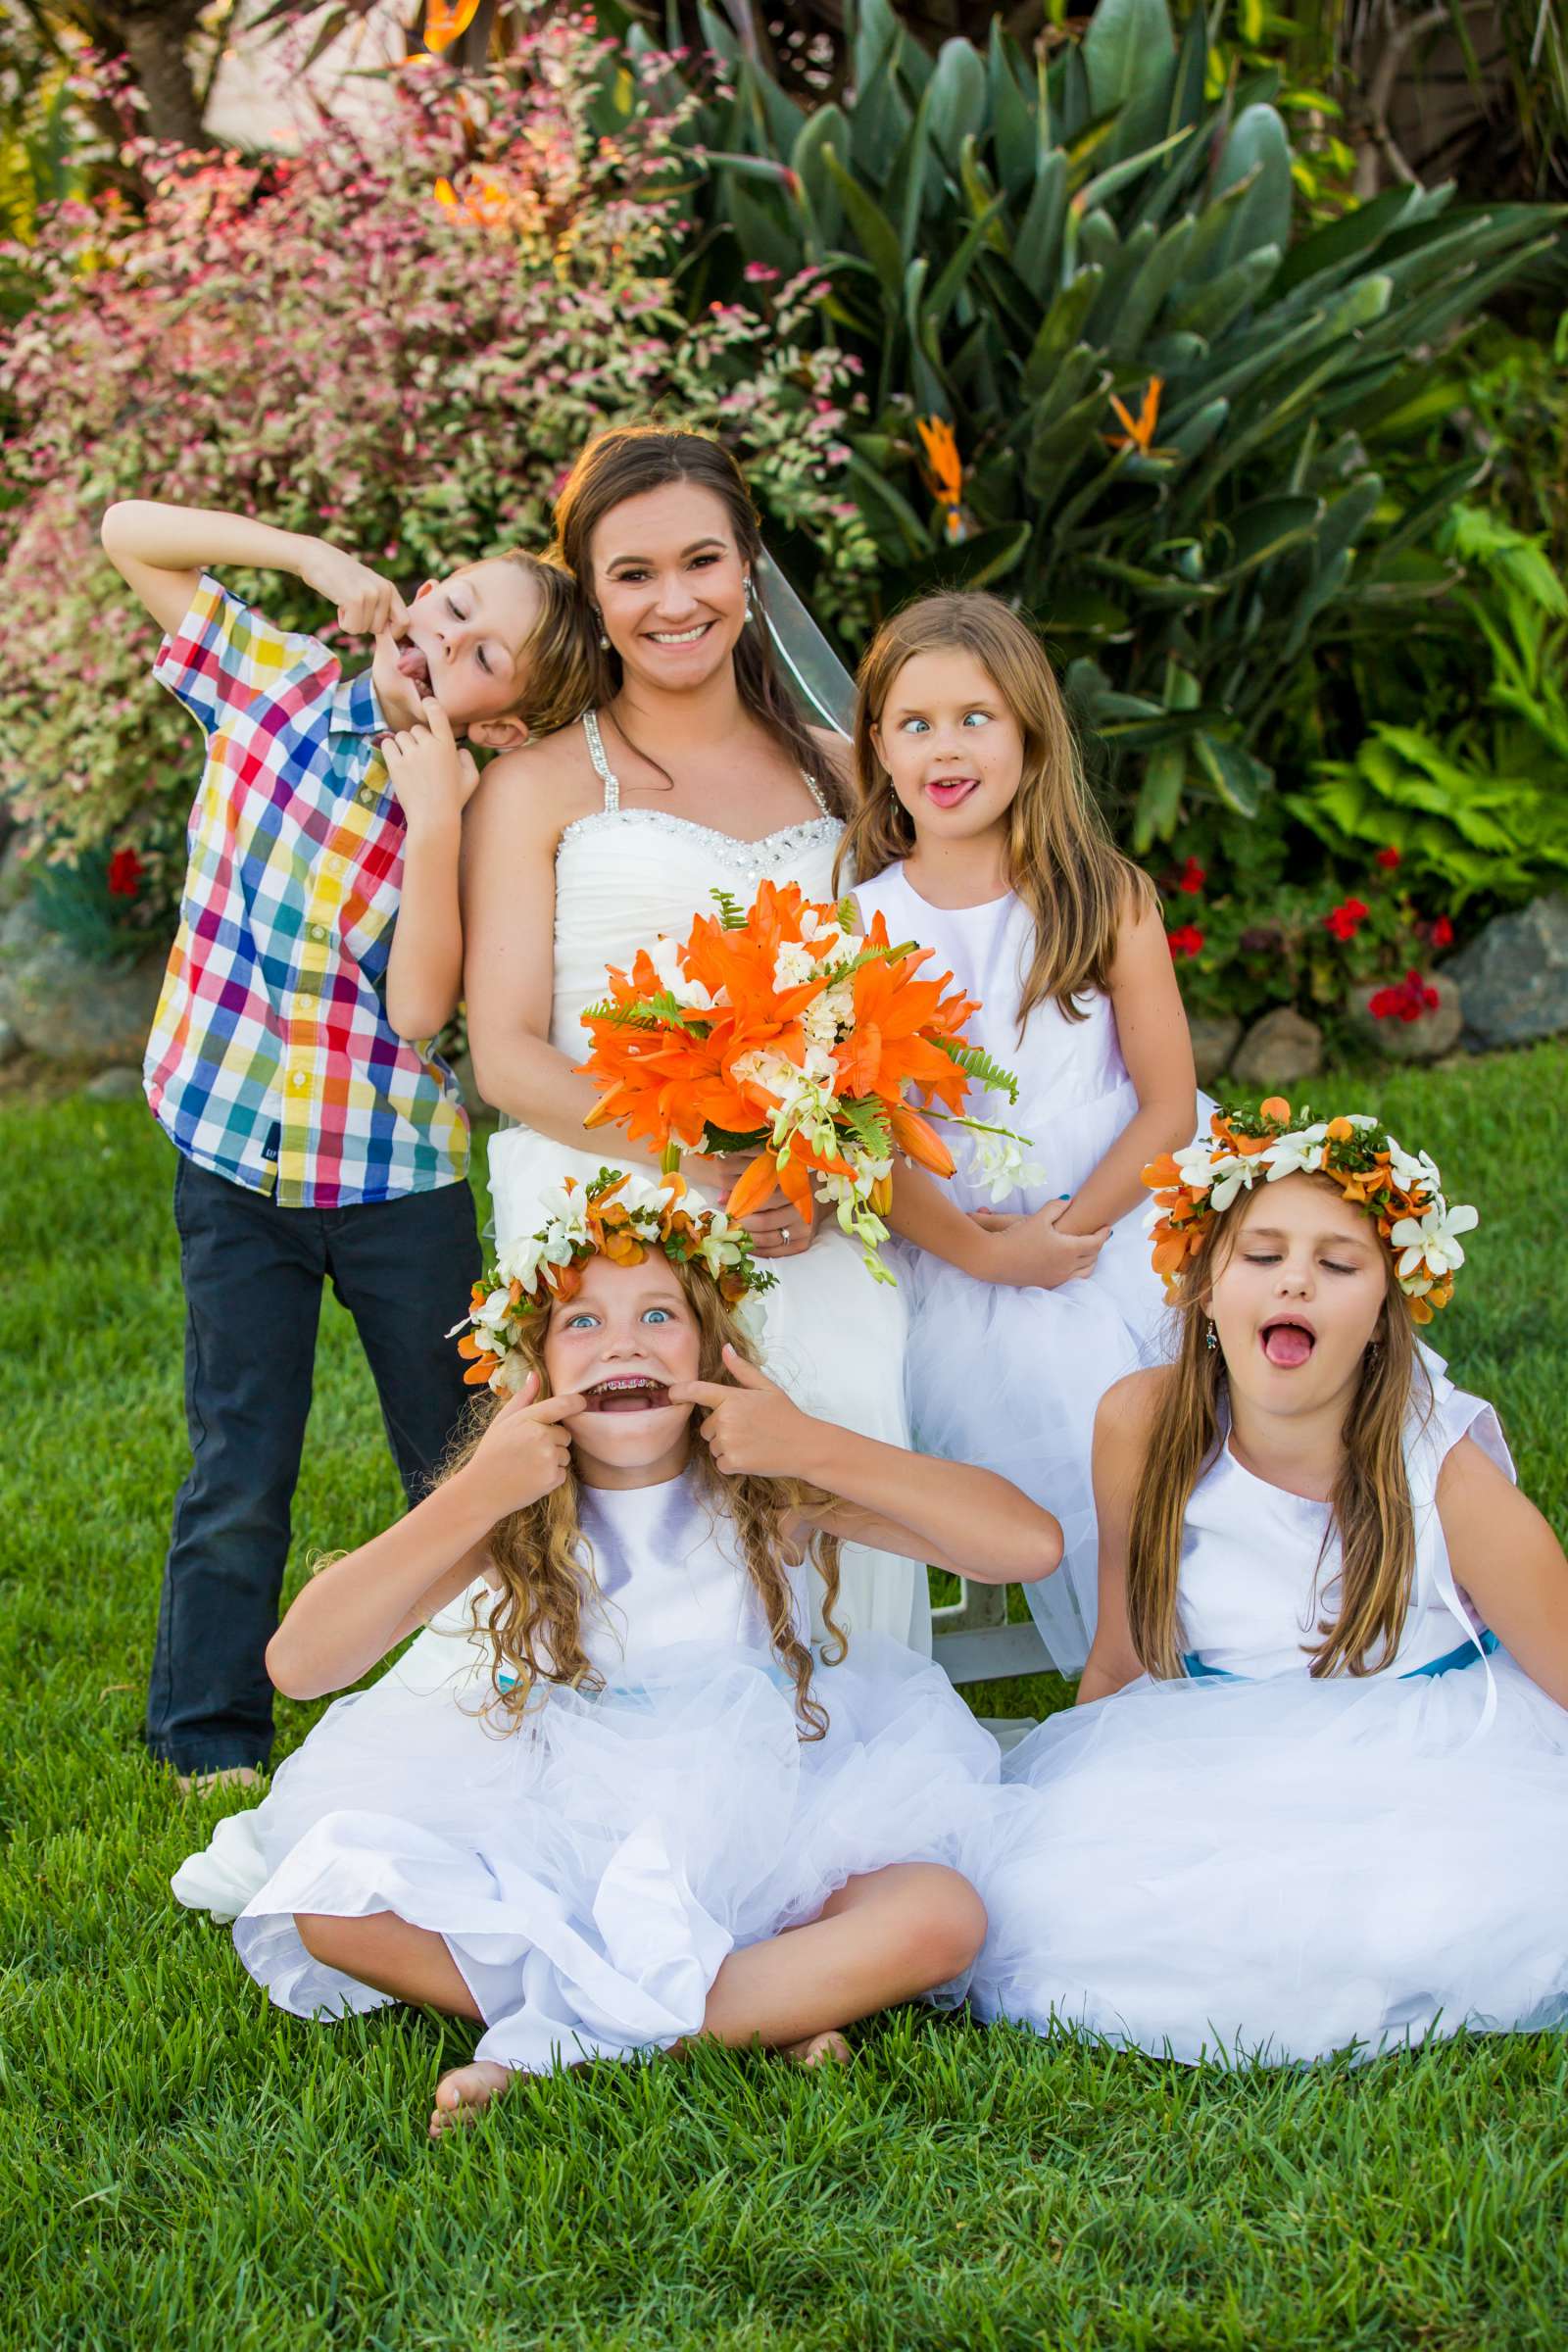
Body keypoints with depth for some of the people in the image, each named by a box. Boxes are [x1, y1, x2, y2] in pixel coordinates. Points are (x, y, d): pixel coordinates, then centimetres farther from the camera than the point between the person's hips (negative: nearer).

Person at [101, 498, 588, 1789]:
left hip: (398, 1170, 0)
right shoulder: (274, 679, -2)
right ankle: (208, 1738, 20)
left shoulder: (477, 812, -7)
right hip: (236, 1149, 0)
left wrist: (433, 816, -25)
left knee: (459, 1454, 11)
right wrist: (313, 555, -12)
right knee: (240, 1468, 7)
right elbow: (130, 529, -4)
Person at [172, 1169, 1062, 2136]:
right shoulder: (511, 1511, -3)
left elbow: (1031, 1544, -15)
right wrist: (477, 1496, -22)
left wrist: (816, 1449, -21)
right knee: (330, 1904, -24)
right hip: (554, 1855, 1)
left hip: (755, 1850, 0)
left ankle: (561, 2042, -26)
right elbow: (298, 1665, -15)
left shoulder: (771, 1488, -5)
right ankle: (761, 2012, -22)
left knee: (943, 1915, -29)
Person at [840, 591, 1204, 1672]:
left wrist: (1070, 1229, -13)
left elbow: (1168, 1102, -1)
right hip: (964, 1270, 0)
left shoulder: (1106, 898, 1)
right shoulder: (862, 923, 2)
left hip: (1122, 1231, 0)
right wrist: (983, 1252, -14)